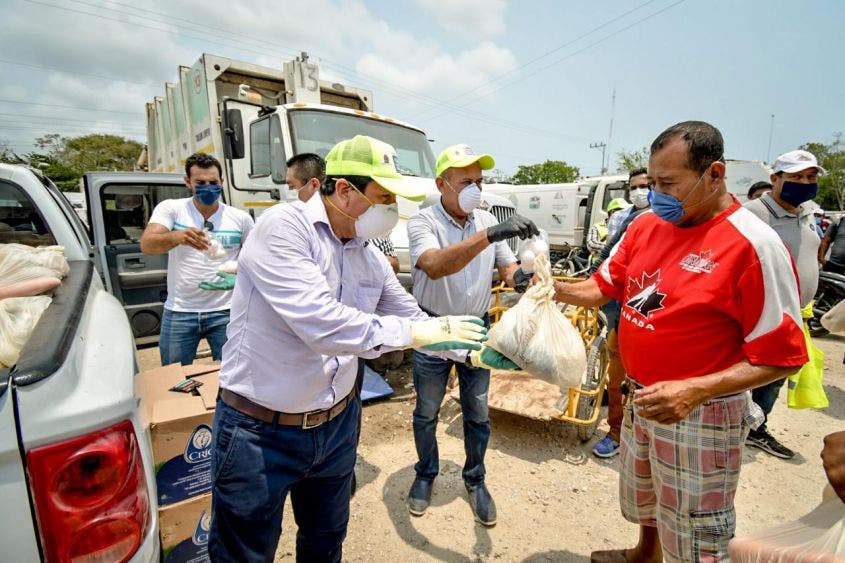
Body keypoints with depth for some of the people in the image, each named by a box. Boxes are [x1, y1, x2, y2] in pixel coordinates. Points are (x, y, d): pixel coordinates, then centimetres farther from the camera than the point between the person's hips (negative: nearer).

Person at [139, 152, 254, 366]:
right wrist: (178, 237, -35)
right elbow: (146, 245, -15)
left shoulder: (241, 218, 2)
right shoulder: (170, 208, 0)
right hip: (179, 311, 0)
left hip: (224, 312, 0)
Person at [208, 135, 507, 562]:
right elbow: (320, 322, -33)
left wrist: (476, 350, -3)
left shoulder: (370, 259, 0)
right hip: (260, 432, -5)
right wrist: (410, 333, -27)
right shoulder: (282, 227, -21)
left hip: (337, 426, 6)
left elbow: (413, 318, 8)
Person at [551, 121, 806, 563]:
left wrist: (693, 390, -31)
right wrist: (552, 289, -13)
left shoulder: (754, 245, -22)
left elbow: (780, 356, -19)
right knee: (642, 497, 31)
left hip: (700, 415, -6)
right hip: (640, 398, 7)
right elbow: (602, 287, 4)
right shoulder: (646, 226, -2)